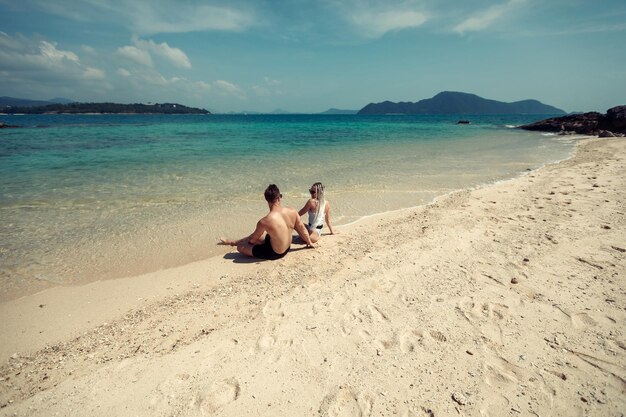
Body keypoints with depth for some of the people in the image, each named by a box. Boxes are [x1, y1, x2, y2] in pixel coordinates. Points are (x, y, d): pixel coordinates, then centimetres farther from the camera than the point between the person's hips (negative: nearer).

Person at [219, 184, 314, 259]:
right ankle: (233, 242, 46)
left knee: (240, 247, 6)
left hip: (274, 254, -6)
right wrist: (309, 242, 17)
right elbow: (302, 229, -1)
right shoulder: (292, 211, -17)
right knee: (259, 235, 26)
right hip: (286, 249, 6)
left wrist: (249, 240, 15)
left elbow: (253, 239, -10)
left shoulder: (264, 222, -29)